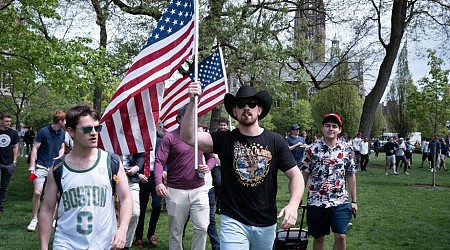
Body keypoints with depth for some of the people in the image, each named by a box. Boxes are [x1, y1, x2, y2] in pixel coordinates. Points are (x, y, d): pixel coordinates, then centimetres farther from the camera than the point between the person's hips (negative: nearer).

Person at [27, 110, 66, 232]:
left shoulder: (62, 133, 4)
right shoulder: (43, 131, -11)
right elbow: (35, 148, -8)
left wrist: (60, 157, -3)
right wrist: (32, 165, -13)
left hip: (54, 167, 5)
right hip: (41, 166, -5)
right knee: (37, 193, -10)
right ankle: (34, 219, 6)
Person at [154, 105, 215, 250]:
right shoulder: (169, 137, -5)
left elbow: (211, 157, 17)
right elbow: (159, 161, -11)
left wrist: (208, 167, -6)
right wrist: (159, 182, -26)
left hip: (199, 190, 3)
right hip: (176, 191, -2)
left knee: (202, 227, -1)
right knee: (175, 231, 9)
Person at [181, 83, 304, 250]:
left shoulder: (275, 141, -3)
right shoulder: (225, 139, -5)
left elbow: (295, 175, -1)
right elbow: (187, 137, -16)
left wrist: (293, 204, -18)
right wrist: (192, 102, -27)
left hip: (267, 223, 2)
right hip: (233, 222, -2)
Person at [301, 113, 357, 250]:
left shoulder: (347, 150, 2)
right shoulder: (312, 149, -3)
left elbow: (351, 176, 8)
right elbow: (304, 175, 2)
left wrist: (354, 201, 8)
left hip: (340, 202, 1)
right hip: (316, 202, 0)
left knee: (341, 236, -4)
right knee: (319, 238, 10)